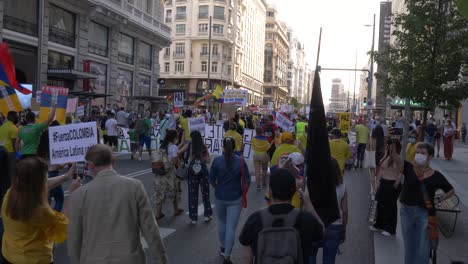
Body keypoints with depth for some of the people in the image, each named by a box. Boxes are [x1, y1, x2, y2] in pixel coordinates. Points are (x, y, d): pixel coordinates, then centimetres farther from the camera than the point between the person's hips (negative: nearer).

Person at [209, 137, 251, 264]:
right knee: (231, 227, 3)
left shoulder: (217, 160, -10)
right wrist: (242, 192, 7)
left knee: (222, 223, 24)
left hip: (220, 197, 2)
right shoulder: (241, 161, -9)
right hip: (235, 199, -2)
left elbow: (211, 180, -5)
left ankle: (223, 247, 40)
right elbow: (247, 181, -8)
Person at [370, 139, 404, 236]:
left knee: (390, 206, 4)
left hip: (392, 184, -6)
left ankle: (390, 228, 15)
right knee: (381, 204, 14)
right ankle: (379, 224, 29)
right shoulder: (386, 157, 6)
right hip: (383, 183, 6)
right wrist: (378, 182, 9)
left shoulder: (399, 159, -12)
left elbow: (400, 174, -15)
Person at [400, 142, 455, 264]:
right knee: (409, 244, 16)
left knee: (422, 246, 7)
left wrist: (438, 199, -3)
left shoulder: (436, 176, -4)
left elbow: (451, 191, 10)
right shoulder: (408, 168, -5)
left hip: (424, 213, -1)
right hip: (406, 210, 1)